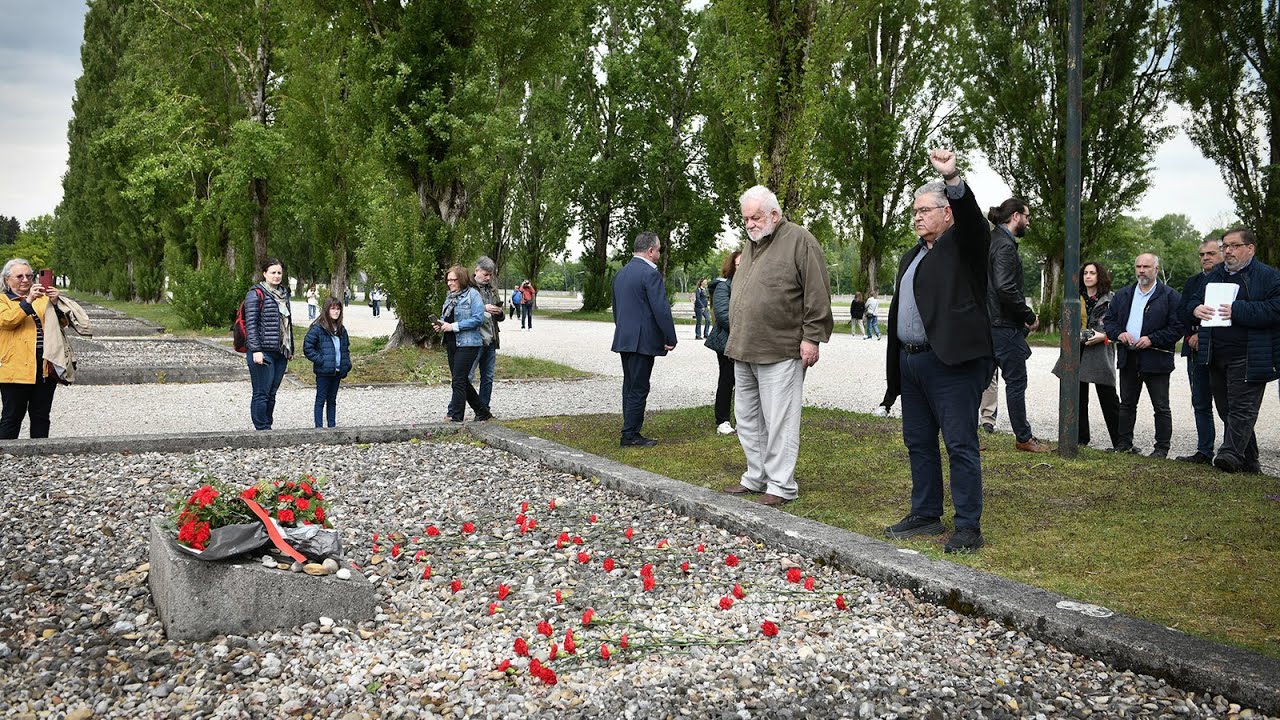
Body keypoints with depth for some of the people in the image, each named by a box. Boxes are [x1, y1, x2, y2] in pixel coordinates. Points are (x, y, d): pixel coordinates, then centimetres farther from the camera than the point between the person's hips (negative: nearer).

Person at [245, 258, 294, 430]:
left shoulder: (283, 293, 16)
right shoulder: (256, 294, -7)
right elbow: (251, 324, -12)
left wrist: (290, 348, 20)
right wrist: (256, 350, -18)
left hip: (281, 352, 7)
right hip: (263, 352, -7)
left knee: (272, 393, 12)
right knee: (261, 393, -3)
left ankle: (267, 427, 20)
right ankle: (261, 429, 2)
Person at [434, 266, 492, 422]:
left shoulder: (473, 294, -9)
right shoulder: (450, 296, 16)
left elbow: (478, 319, -18)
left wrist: (453, 326, -19)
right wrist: (440, 324, 2)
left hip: (467, 344, -9)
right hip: (451, 343, 9)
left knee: (459, 381, -9)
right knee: (462, 380, 12)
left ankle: (456, 418, -4)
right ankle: (482, 411, 25)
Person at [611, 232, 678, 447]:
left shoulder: (621, 273, 14)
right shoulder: (650, 273, -14)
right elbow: (661, 309, -17)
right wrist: (671, 338, -10)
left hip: (624, 340, 9)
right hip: (643, 340, -9)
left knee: (630, 386, 14)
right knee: (638, 389, -4)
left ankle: (630, 432, 19)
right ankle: (631, 435, -1)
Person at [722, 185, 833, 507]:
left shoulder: (799, 241, -6)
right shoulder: (750, 244, 18)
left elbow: (817, 293, -11)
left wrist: (811, 337, -15)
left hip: (780, 353, -8)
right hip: (743, 351, 8)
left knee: (779, 422, -4)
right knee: (748, 419, 14)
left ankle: (781, 486, 4)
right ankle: (756, 477, 25)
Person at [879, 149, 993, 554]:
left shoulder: (964, 244, -2)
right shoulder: (912, 256, 20)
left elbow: (971, 217, -25)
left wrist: (953, 179, -41)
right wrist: (895, 369, 18)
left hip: (953, 363, -9)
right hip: (911, 362, 9)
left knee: (961, 445, -5)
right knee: (919, 443, 14)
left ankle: (969, 527, 1)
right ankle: (926, 515, 25)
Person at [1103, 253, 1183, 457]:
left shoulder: (1170, 296, -3)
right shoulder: (1123, 294, 13)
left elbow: (1177, 327, -8)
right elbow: (1109, 319, 14)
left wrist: (1152, 339, -17)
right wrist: (1118, 333, -6)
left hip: (1156, 359, -5)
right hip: (1128, 358, 5)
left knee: (1161, 407, 1)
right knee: (1127, 404, 11)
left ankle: (1162, 448, 8)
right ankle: (1124, 443, 18)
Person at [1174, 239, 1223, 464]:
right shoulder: (1193, 281, 16)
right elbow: (1182, 313, 9)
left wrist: (1202, 335, -12)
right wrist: (1192, 337, -6)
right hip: (1196, 350, 6)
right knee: (1201, 404, 8)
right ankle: (1204, 452, 13)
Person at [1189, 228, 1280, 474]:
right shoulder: (1214, 276, 17)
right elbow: (1194, 301, 23)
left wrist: (1238, 311, -22)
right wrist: (1197, 309, -1)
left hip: (1248, 358, -7)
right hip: (1217, 356, 7)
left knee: (1242, 407, -11)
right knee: (1226, 409, 11)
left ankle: (1231, 453, -17)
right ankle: (1248, 462, 20)